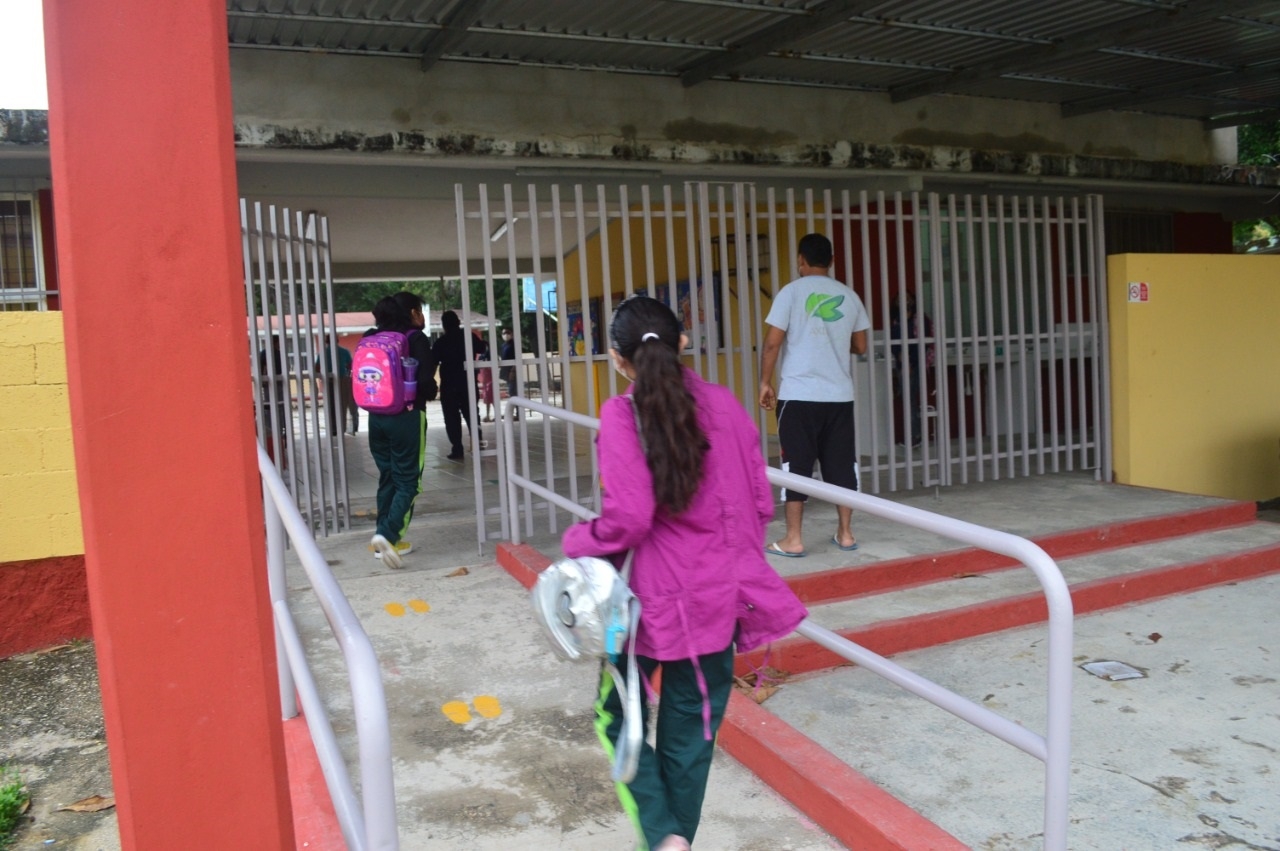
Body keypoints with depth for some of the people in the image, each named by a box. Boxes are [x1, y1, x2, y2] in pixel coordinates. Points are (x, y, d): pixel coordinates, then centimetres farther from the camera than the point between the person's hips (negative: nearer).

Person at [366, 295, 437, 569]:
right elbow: (425, 379, -15)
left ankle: (384, 541, 17)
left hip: (377, 416, 6)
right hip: (407, 416, -6)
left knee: (387, 477, 15)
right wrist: (430, 393, 6)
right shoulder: (416, 338, -8)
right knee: (407, 480, -1)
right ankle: (387, 535, -17)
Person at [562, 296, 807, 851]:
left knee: (619, 716, 19)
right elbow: (760, 503, 3)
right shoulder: (723, 404, 0)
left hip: (649, 596, -4)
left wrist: (578, 543, -4)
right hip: (718, 596, 4)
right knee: (691, 733, 17)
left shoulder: (622, 415, -13)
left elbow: (629, 517, -22)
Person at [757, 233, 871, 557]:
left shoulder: (791, 292, -3)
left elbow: (772, 343, -8)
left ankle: (793, 539, 3)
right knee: (841, 463, 11)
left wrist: (765, 382, 2)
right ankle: (845, 533, 17)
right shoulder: (849, 296, 9)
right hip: (840, 395, 4)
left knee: (797, 464, 1)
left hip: (798, 394, -4)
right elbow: (860, 346, 15)